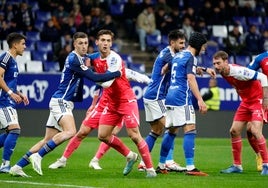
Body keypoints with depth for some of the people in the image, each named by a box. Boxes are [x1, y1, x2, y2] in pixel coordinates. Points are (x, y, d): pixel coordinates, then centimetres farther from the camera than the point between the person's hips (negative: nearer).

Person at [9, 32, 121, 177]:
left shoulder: (81, 57, 13)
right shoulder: (74, 59, -16)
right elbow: (94, 77, -22)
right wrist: (117, 74, -18)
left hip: (63, 103, 10)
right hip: (60, 101, -10)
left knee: (48, 140, 8)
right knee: (70, 132, -29)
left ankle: (18, 166, 8)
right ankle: (38, 156, -24)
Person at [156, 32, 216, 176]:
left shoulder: (178, 55, 19)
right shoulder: (190, 57, -8)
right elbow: (190, 78, -20)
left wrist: (205, 70, 47)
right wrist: (200, 100, -26)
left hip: (170, 97, 9)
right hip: (182, 98, -9)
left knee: (171, 131, 16)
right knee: (190, 130, -12)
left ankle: (161, 165, 20)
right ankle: (190, 167, -20)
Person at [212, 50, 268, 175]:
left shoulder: (238, 71, -27)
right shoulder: (223, 72, -3)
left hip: (257, 100, -9)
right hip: (245, 102, 9)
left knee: (255, 131, -21)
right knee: (234, 131, 4)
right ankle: (237, 166, 13)